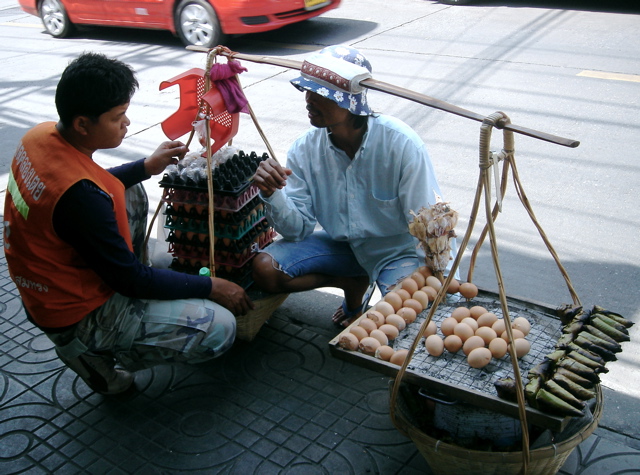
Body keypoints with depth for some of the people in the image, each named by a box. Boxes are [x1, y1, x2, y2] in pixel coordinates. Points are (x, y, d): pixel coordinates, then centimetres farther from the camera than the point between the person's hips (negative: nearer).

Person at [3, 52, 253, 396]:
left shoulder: (41, 136, -7)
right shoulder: (79, 194, -33)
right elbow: (131, 277, -22)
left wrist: (146, 167, 9)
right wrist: (211, 287, -13)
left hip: (47, 290, 9)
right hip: (76, 313, -9)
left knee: (130, 193, 21)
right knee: (219, 329, -14)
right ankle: (91, 351, 2)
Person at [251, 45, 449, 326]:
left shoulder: (401, 144, -25)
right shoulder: (305, 150, -13)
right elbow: (298, 229, -10)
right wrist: (273, 195, -29)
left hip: (396, 249, -4)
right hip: (341, 244, 4)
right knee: (264, 269, -13)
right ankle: (353, 283, 7)